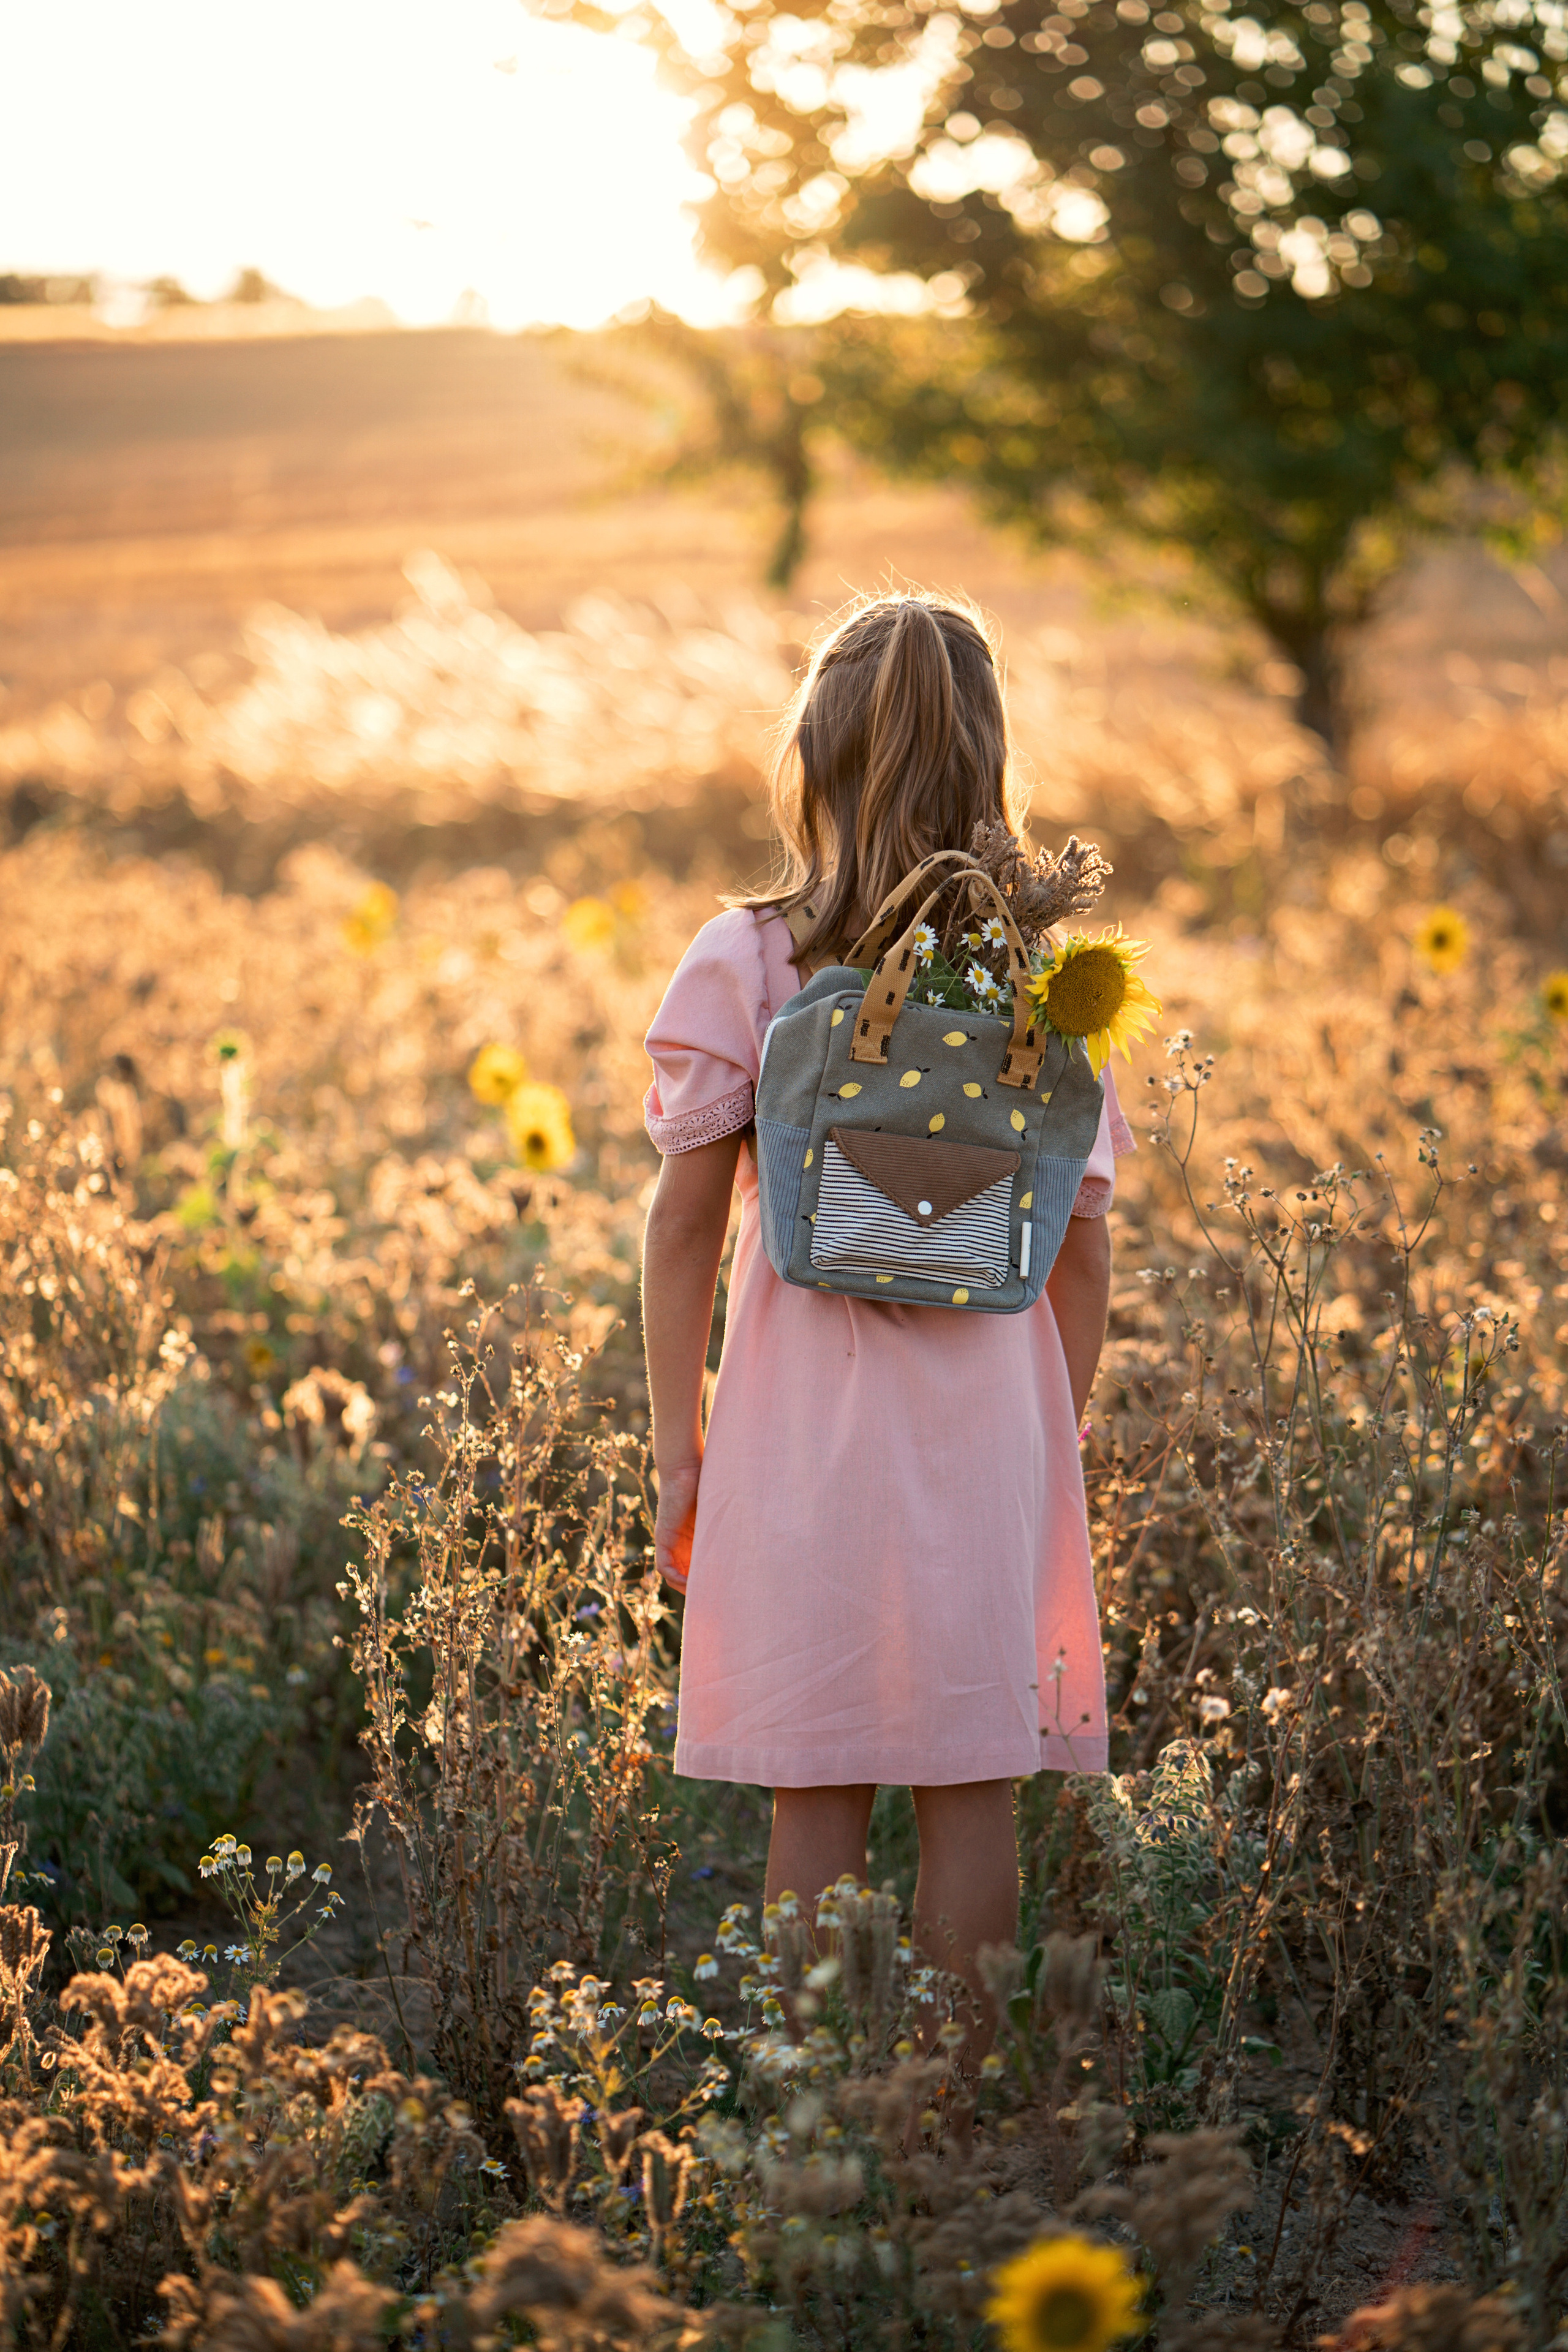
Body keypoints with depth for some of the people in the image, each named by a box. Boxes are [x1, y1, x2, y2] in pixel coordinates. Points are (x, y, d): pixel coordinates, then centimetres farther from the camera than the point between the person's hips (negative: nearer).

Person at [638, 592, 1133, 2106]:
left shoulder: (743, 960, -4)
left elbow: (684, 1226, -3)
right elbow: (1082, 1249, 2)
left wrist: (675, 1442, 5)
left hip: (803, 1416, -1)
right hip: (992, 1415, 1)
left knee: (817, 1789, 7)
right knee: (973, 1786, 8)